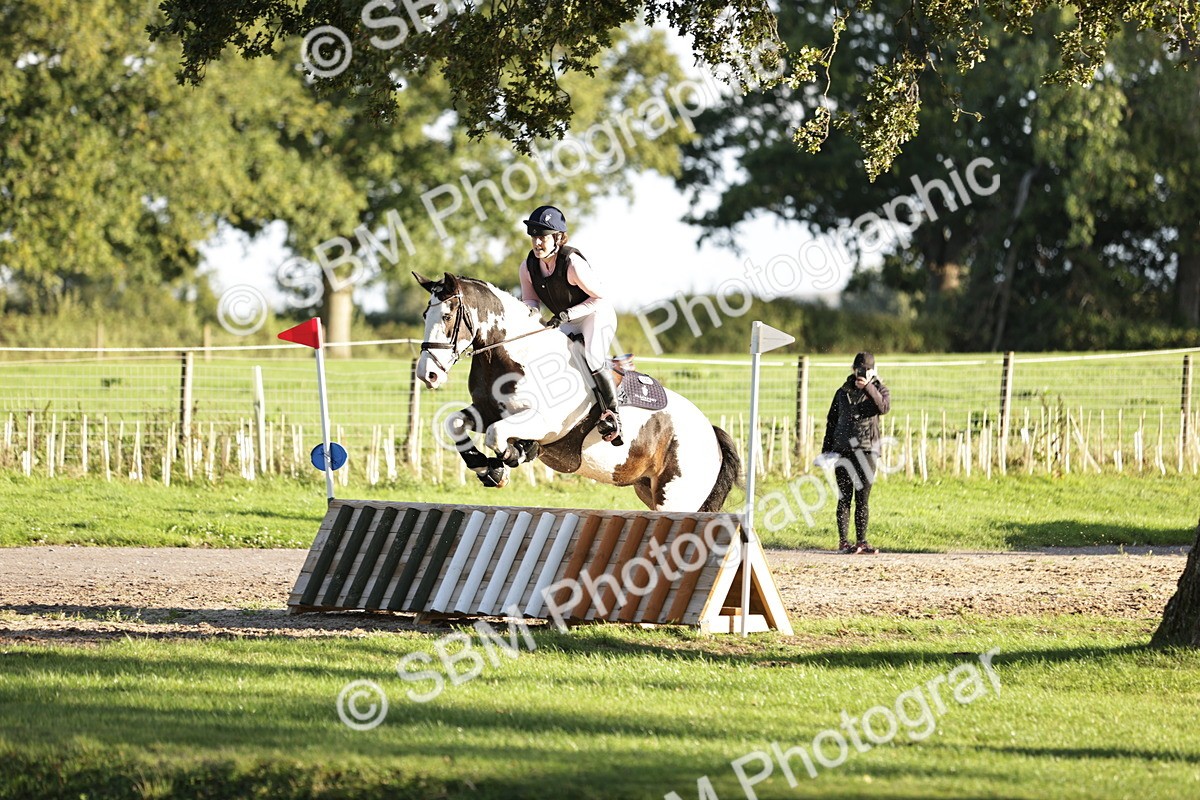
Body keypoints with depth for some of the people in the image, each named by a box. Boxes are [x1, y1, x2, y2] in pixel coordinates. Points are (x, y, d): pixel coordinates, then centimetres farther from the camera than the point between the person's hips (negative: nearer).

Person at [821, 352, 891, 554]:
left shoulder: (879, 390, 7)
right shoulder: (843, 392, 13)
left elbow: (884, 407, -15)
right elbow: (831, 421, 16)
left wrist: (868, 387, -24)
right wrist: (826, 450, 10)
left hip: (866, 449, -1)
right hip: (843, 450, 1)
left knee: (863, 499, 0)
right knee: (844, 498, -1)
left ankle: (861, 541, 5)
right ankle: (843, 541, 0)